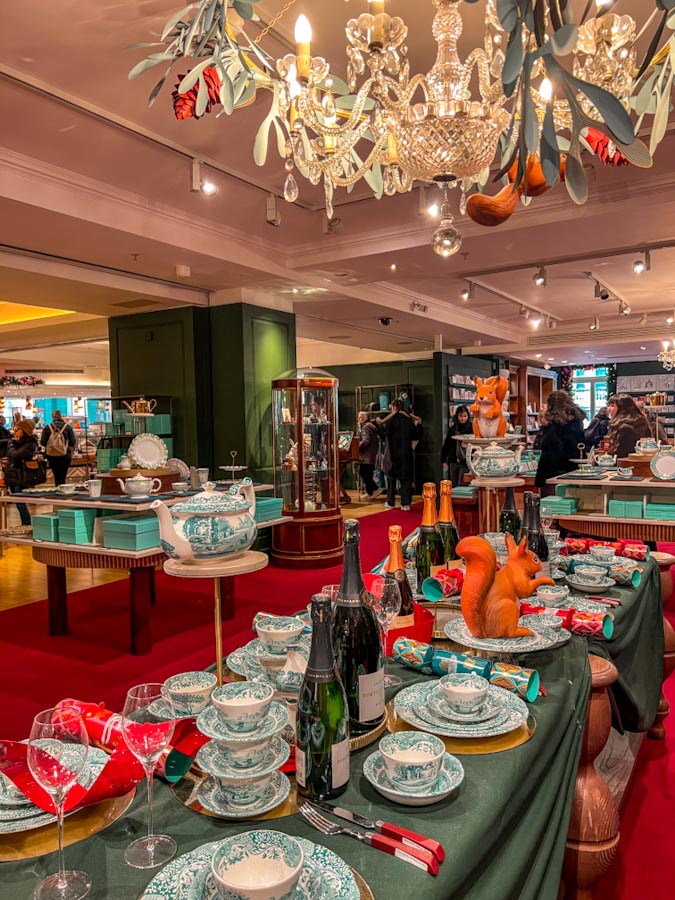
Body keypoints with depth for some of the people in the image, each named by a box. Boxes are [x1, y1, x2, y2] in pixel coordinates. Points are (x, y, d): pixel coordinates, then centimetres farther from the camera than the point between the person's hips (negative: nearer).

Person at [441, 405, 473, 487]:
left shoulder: (472, 428, -6)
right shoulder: (452, 429, 6)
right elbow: (446, 445, 10)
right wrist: (443, 460, 10)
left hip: (465, 461, -4)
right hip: (453, 461, 4)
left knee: (461, 485, -4)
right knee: (453, 485, 11)